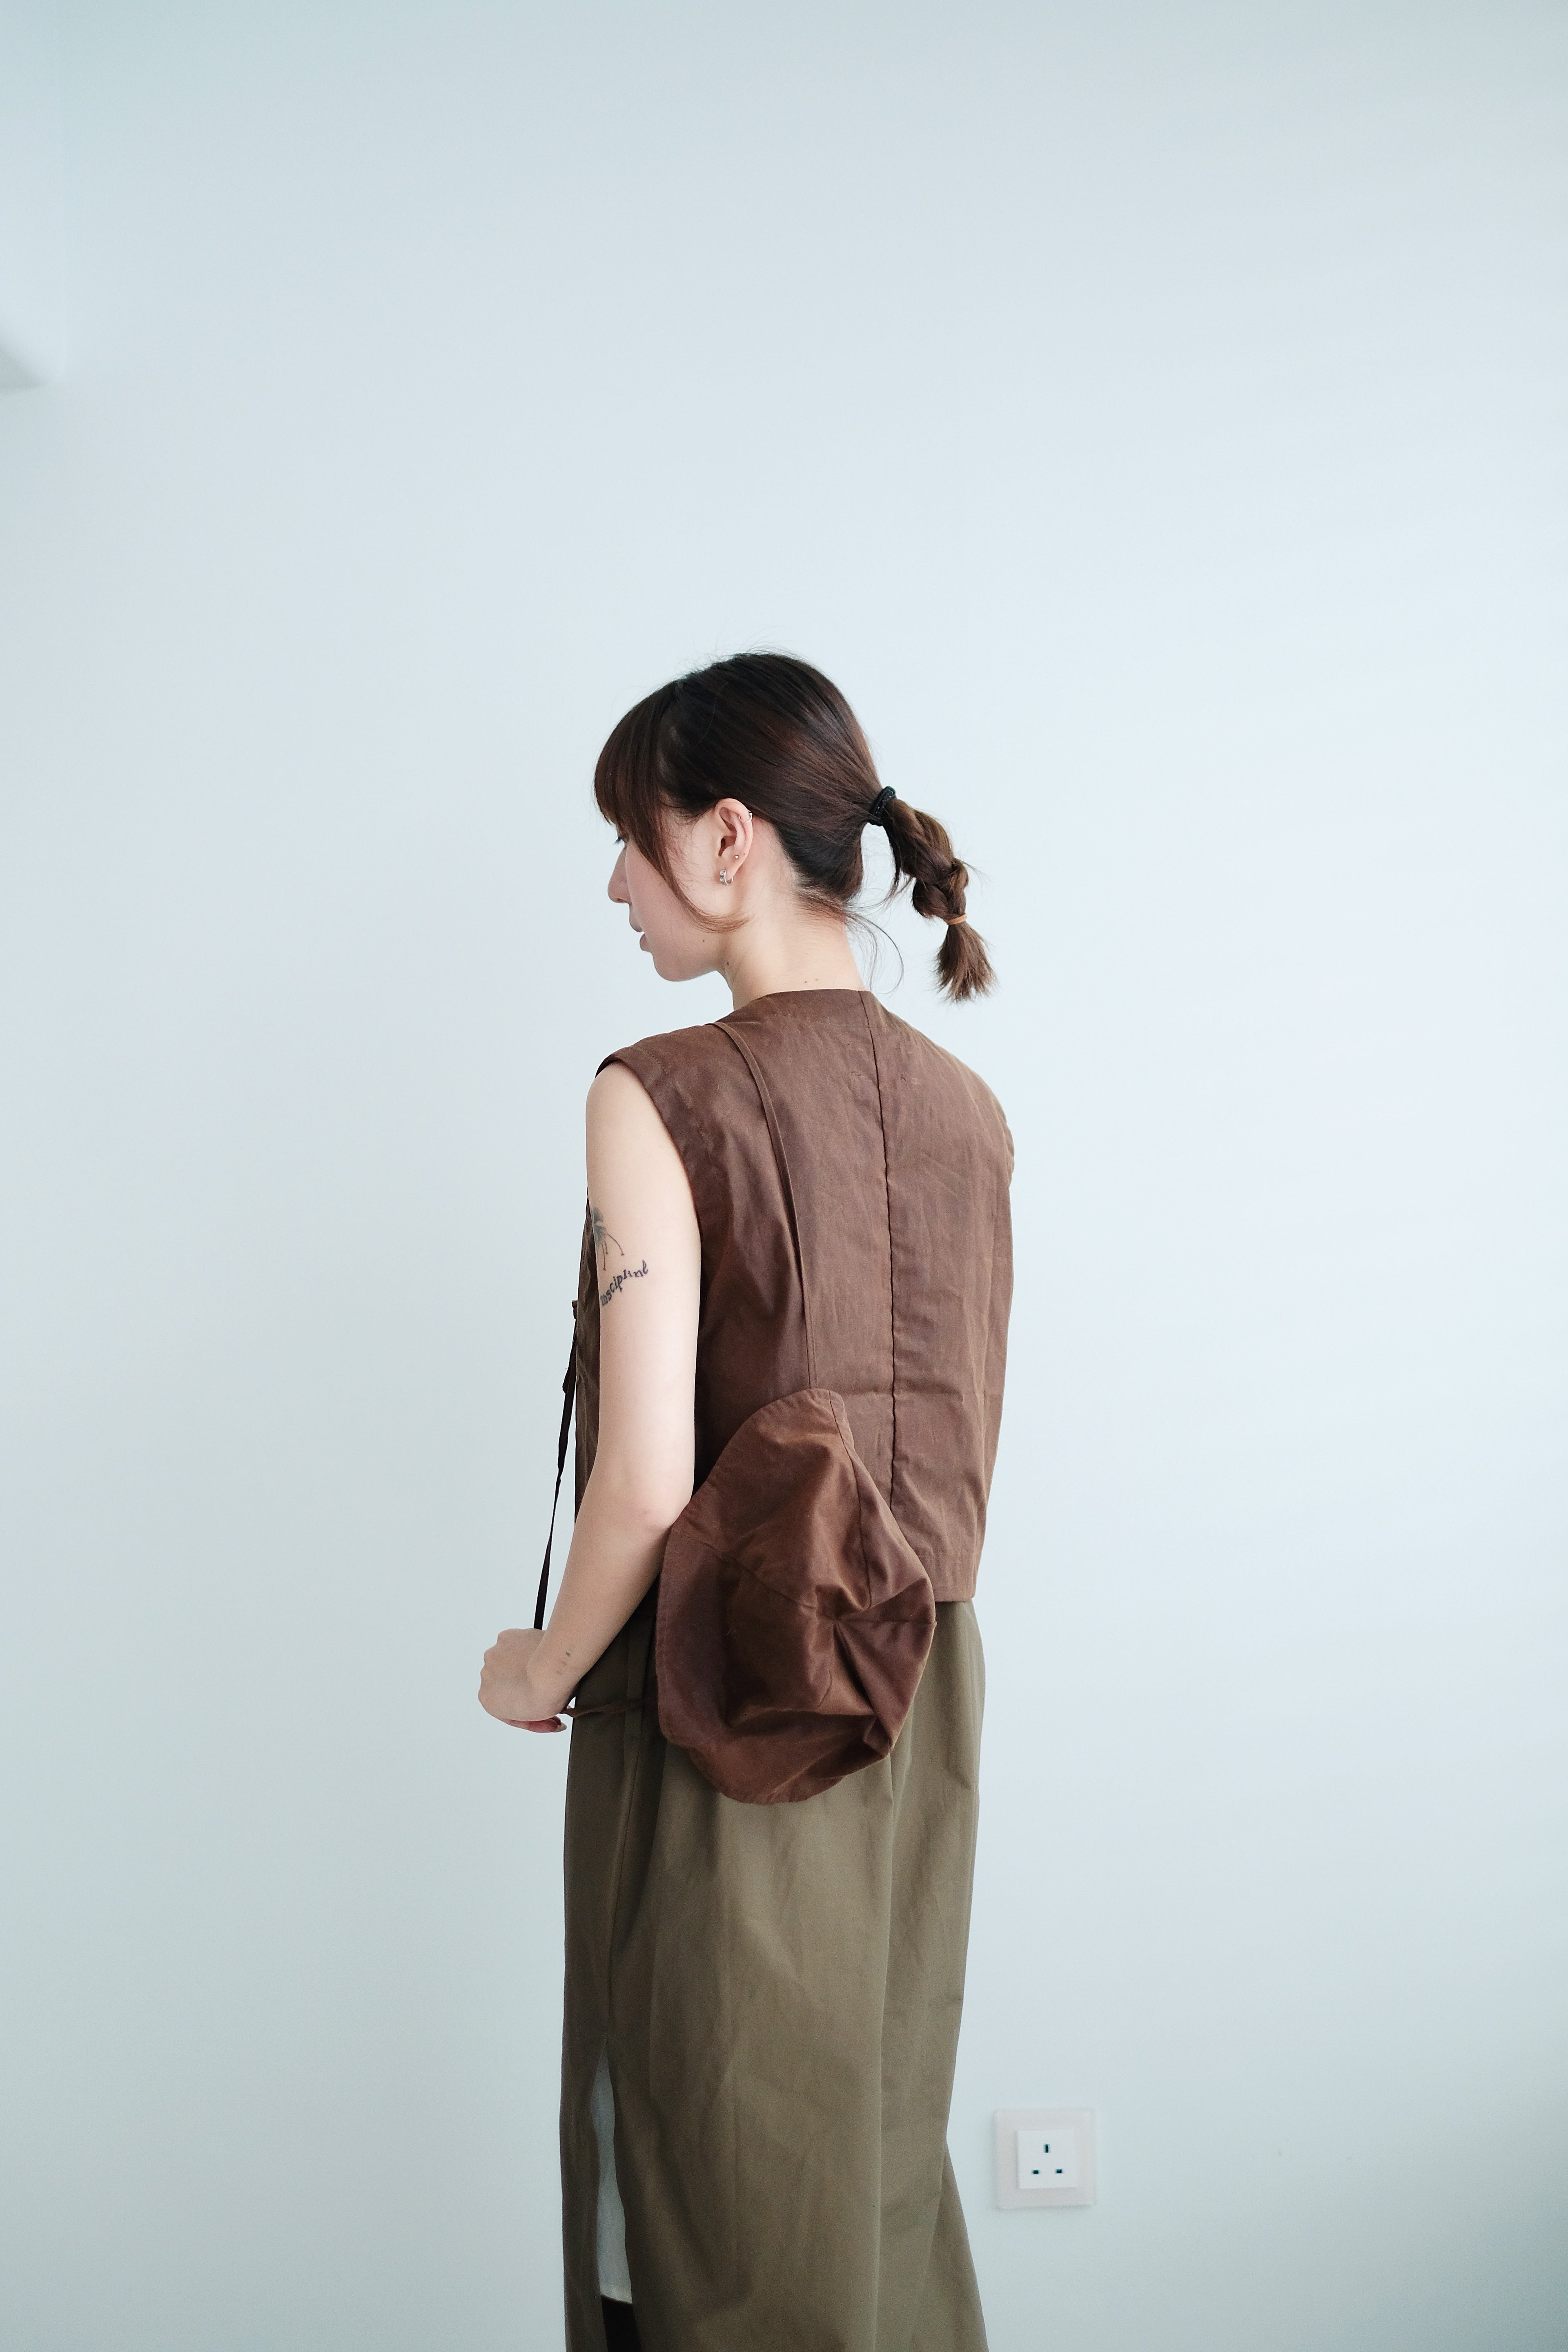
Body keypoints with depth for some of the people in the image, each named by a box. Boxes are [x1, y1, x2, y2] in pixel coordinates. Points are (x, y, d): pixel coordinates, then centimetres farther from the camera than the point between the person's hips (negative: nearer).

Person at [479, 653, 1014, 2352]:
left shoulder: (662, 1100, -18)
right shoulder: (966, 1111, 1)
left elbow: (647, 1486, -21)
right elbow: (963, 1462, 8)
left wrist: (540, 1674, -4)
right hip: (923, 1704, 6)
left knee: (721, 2198, 13)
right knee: (883, 2145, 22)